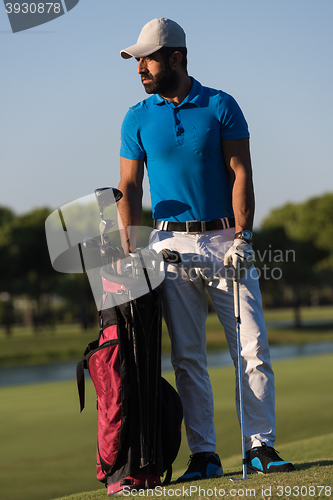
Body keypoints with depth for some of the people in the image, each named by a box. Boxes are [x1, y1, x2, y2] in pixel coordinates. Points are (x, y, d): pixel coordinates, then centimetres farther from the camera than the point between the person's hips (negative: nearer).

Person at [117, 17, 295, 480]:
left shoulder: (221, 107, 1)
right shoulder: (137, 119, 6)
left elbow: (240, 174, -2)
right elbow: (130, 188, 4)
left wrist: (242, 238, -13)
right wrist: (129, 252, -7)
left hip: (225, 239, -1)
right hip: (172, 244, 1)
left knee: (253, 346, -5)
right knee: (187, 356, 1)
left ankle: (260, 447, 1)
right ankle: (204, 455, 4)